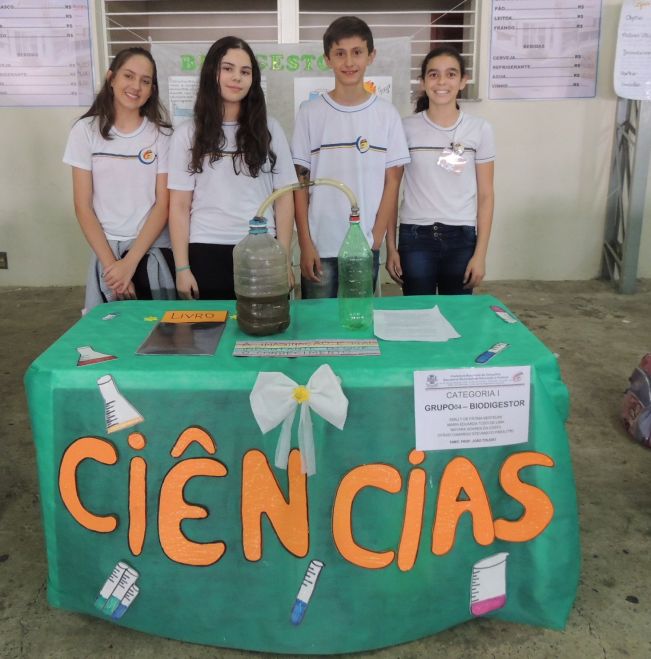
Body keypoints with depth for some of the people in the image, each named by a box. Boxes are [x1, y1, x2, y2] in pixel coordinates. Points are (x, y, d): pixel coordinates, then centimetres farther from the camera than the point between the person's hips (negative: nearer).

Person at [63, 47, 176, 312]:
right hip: (106, 252, 0)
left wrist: (130, 263, -14)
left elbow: (163, 204, -6)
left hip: (153, 252, 0)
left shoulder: (161, 134, -2)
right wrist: (110, 264, -11)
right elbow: (83, 206, -3)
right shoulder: (86, 130, -1)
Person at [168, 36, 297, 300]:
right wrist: (182, 267, -3)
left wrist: (284, 260, -2)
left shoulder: (269, 129, 6)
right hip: (206, 253, 0)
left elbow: (284, 198, 5)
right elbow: (179, 206, 3)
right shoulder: (188, 134, 4)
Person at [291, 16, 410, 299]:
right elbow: (300, 182, 0)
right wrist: (305, 244, -6)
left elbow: (392, 182, 2)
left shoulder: (387, 114, 2)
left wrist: (375, 241, -4)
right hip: (320, 247, -1)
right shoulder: (309, 112, 0)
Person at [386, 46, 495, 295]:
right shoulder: (405, 128, -1)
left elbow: (485, 196, 3)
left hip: (461, 238, 1)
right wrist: (390, 247, 0)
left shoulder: (480, 130, 2)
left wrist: (480, 253, -2)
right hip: (415, 238, -1)